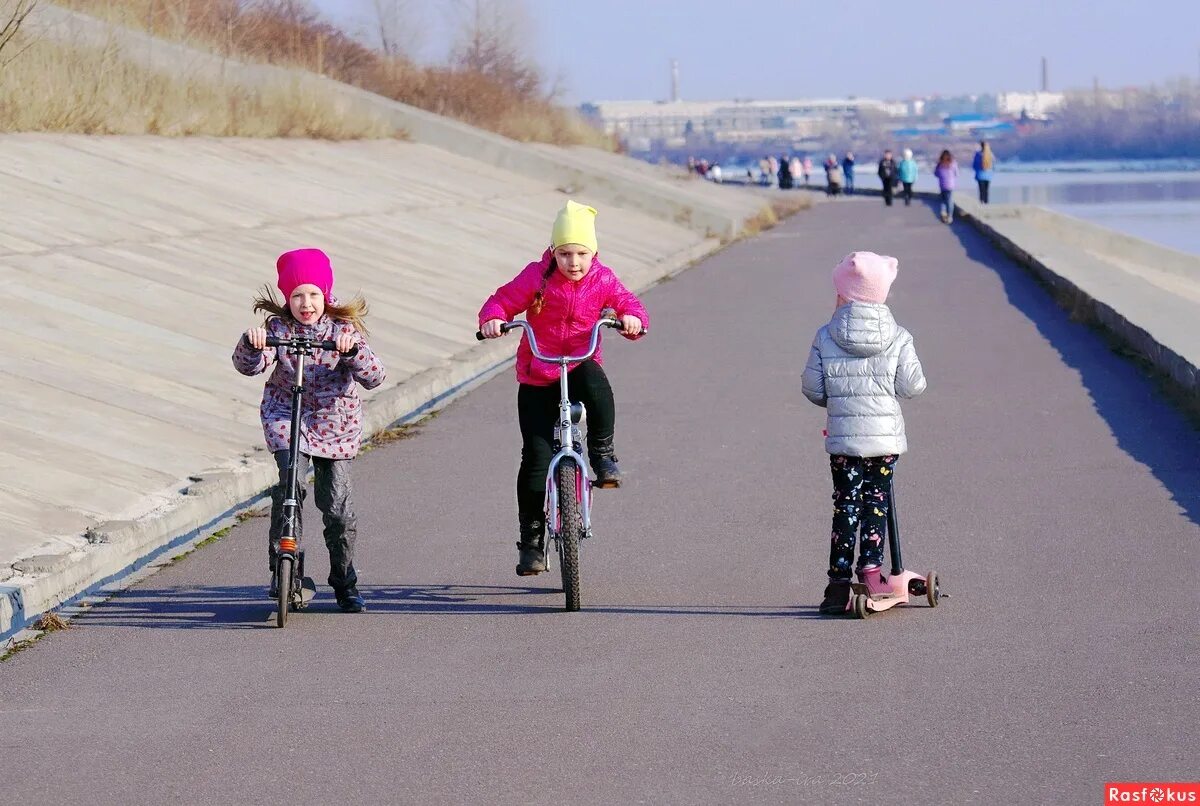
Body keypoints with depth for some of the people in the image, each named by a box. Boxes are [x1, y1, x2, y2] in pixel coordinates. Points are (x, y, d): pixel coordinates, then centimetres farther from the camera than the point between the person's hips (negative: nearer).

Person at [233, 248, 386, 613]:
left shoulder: (343, 329, -9)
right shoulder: (278, 329, -8)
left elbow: (374, 377, -18)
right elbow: (249, 366, -21)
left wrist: (354, 351, -37)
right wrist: (250, 345, -43)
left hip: (335, 425, 0)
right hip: (286, 417, 0)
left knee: (337, 506, 0)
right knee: (290, 480, -25)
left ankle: (345, 583, 19)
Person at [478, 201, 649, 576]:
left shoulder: (602, 280, -1)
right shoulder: (537, 277, -6)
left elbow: (629, 303, -2)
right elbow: (503, 299, -4)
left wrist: (632, 318, -26)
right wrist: (492, 318, -26)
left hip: (580, 366, 0)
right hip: (537, 379, 0)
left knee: (596, 384, -39)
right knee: (536, 456, -8)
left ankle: (602, 456, -18)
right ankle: (531, 538, 2)